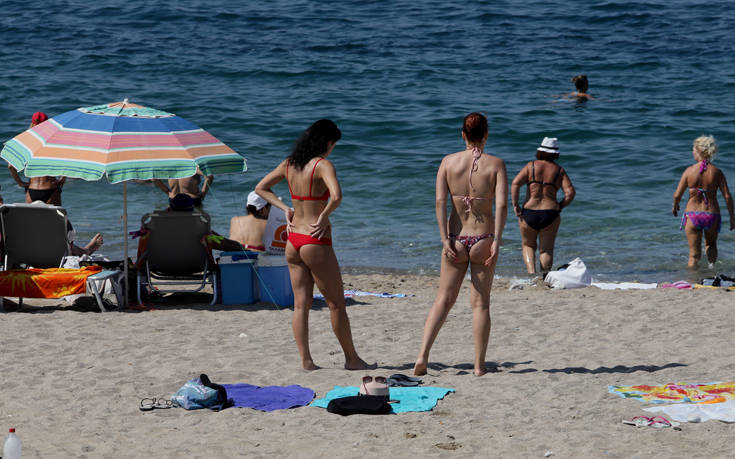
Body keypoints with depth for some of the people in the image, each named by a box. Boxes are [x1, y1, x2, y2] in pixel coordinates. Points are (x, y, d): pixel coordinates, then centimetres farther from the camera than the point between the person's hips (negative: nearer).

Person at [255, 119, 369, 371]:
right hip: (316, 243, -7)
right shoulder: (323, 165, -14)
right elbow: (336, 196, -31)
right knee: (336, 303, 5)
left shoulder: (289, 164, 6)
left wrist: (285, 208, 10)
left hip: (293, 241, 7)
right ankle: (351, 358, 14)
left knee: (301, 303, 9)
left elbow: (261, 188, 17)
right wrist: (324, 216, -14)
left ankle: (306, 360, 5)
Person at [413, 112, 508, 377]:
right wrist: (497, 241, -13)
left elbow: (440, 201, -8)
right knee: (480, 303, 8)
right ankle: (479, 365, 10)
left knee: (444, 299, 12)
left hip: (456, 239, 1)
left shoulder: (449, 162, 0)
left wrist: (445, 239, -7)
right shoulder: (495, 164, -4)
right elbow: (502, 204, -14)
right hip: (483, 238, -1)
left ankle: (423, 355, 0)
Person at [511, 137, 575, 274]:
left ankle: (531, 271, -2)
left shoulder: (531, 166, 2)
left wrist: (515, 205, -4)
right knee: (546, 249, 11)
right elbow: (570, 192, -6)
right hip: (550, 215, 0)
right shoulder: (559, 170, 4)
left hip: (528, 213, 0)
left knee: (528, 246, 19)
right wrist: (559, 207, 6)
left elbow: (515, 184, -9)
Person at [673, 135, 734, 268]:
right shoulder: (717, 172, -5)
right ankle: (712, 265, 7)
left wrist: (674, 206, 17)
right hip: (712, 215, 1)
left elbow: (677, 195, -5)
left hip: (692, 214, -1)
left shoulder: (690, 170, -8)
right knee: (711, 245, 28)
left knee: (694, 254, 9)